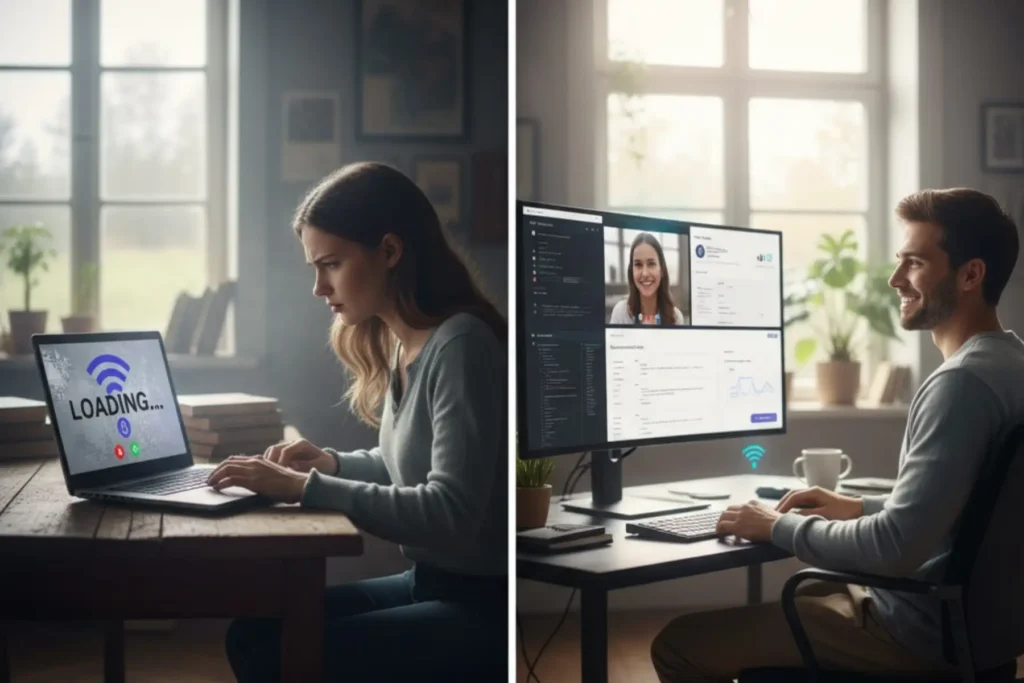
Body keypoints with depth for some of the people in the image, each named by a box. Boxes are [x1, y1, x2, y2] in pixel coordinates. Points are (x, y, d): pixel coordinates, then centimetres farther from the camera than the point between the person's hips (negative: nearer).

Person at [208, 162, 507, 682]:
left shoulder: (461, 346, -20)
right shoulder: (398, 345, 6)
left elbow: (450, 513, -27)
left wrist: (306, 488, -24)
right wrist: (333, 464, 3)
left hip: (483, 602, -8)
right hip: (429, 581, 8)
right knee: (253, 631, -2)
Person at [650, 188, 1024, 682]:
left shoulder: (964, 382, -24)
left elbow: (896, 547, -28)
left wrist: (780, 527, -15)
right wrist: (861, 508, 11)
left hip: (921, 630, -10)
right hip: (964, 612, 10)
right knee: (758, 613, 28)